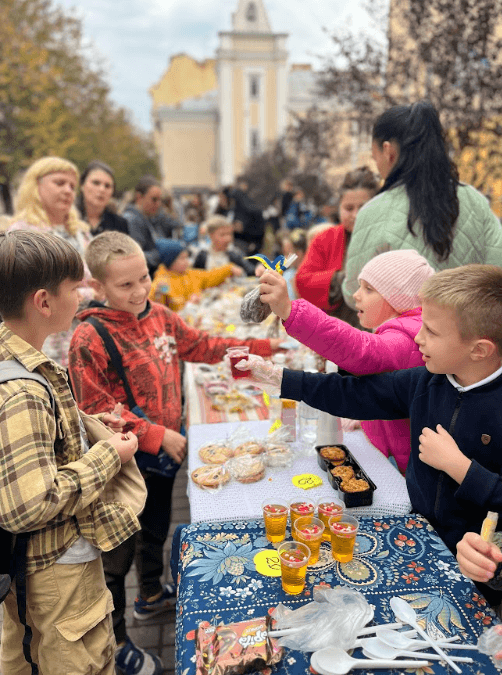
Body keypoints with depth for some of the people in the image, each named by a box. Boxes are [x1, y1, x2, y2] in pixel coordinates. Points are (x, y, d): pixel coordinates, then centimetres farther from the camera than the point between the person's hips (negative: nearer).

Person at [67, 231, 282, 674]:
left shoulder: (159, 316, -1)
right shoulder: (90, 338, -22)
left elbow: (200, 345, 12)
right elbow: (97, 411, -21)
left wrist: (259, 346, 8)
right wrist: (157, 436, -22)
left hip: (166, 451, 7)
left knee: (157, 528, 27)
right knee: (119, 552, 10)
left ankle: (151, 596, 54)